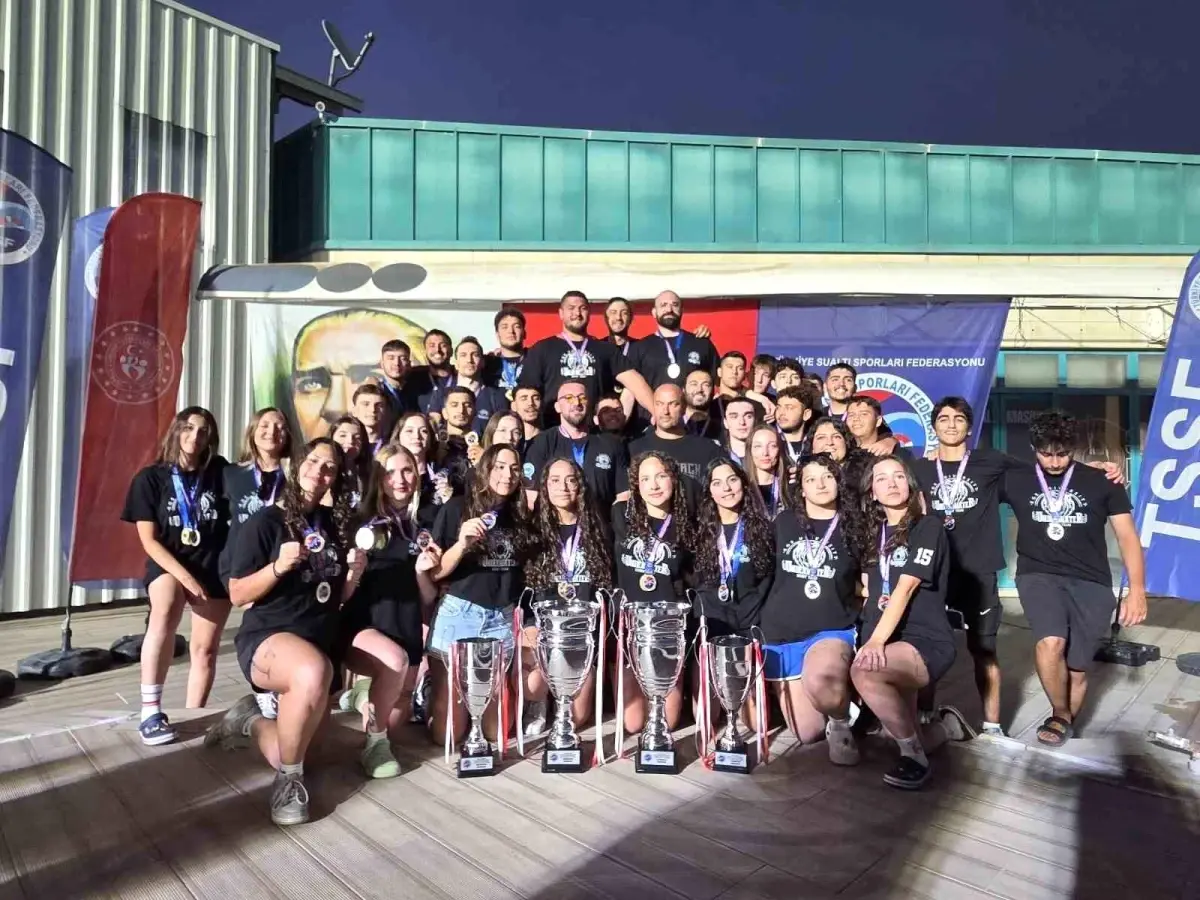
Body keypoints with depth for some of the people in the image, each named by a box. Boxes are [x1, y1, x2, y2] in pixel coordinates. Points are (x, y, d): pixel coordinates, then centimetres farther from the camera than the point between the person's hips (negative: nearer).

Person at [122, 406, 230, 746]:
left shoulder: (220, 472, -1)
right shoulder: (150, 478, -5)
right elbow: (148, 540, -8)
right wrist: (185, 576, -18)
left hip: (214, 566, 3)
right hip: (168, 563, -2)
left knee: (205, 649, 2)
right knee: (165, 610, -33)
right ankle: (150, 711, -29)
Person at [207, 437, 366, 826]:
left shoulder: (335, 523, 7)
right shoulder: (266, 522, -8)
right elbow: (237, 595, -11)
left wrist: (353, 574, -6)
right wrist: (278, 567, -26)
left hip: (322, 641, 6)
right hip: (268, 637, -6)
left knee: (294, 746, 5)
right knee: (314, 671, -41)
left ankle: (251, 721, 37)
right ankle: (288, 778, -17)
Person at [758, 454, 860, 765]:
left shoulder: (853, 527, 0)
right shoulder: (784, 522, 5)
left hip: (832, 630, -3)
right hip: (780, 633, 3)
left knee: (819, 679, -39)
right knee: (807, 733, 4)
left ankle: (840, 723, -5)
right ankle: (838, 694, 37)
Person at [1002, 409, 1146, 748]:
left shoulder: (1101, 482, 4)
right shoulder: (1016, 480, 4)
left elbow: (1127, 536, 5)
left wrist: (1137, 590, -4)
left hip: (1090, 582, 1)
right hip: (1038, 575, -1)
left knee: (1077, 669, 2)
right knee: (1051, 643, -26)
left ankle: (1066, 723, 30)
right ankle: (1061, 715, 0)